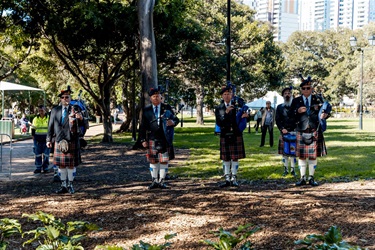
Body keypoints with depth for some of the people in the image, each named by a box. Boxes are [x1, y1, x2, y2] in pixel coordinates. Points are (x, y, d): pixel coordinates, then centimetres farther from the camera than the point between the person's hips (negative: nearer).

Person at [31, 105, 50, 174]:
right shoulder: (35, 119, 9)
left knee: (46, 154, 2)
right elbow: (33, 129, 14)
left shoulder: (49, 118, 3)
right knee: (38, 154, 4)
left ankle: (45, 168, 10)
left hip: (46, 138, -2)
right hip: (38, 138, 2)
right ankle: (38, 168, 10)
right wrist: (33, 136, 5)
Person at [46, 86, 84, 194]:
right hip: (59, 141, 3)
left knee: (71, 164, 4)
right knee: (61, 165, 7)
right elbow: (51, 125, 11)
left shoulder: (75, 109, 1)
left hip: (72, 142, -2)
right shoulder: (55, 110, 9)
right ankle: (63, 185, 17)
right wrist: (49, 139, 7)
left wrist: (81, 118, -30)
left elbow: (80, 124, -7)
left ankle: (70, 185, 15)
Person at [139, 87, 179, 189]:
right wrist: (143, 140, -1)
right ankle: (154, 181, 16)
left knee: (164, 161, 2)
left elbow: (176, 119, 8)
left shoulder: (167, 108, 4)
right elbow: (142, 126, 5)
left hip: (165, 139, 0)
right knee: (153, 161, 6)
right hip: (152, 139, 0)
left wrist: (173, 122, -16)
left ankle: (162, 181, 11)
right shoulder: (146, 110, 4)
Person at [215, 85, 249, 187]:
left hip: (236, 135, -1)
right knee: (225, 158, 4)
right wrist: (226, 113, -21)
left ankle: (234, 179, 8)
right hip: (225, 136, 1)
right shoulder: (218, 108, 2)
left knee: (235, 158, 1)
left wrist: (244, 116, -16)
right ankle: (227, 179, 12)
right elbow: (219, 123, -9)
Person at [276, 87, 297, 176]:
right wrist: (282, 129, -9)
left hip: (293, 132, -1)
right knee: (284, 152, 3)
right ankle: (286, 169, 12)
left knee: (293, 152, 0)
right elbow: (277, 120, 5)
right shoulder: (279, 107, 9)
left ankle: (293, 169, 8)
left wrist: (296, 129, -9)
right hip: (284, 132, 1)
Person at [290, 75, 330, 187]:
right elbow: (290, 115, 3)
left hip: (315, 132, 0)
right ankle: (302, 178, 11)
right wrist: (297, 111, -16)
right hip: (301, 132, 0)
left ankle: (311, 178, 13)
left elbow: (324, 111, 5)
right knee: (301, 155, 2)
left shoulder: (318, 100, 5)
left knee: (313, 155, 4)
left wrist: (325, 115, -18)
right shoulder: (296, 101, 6)